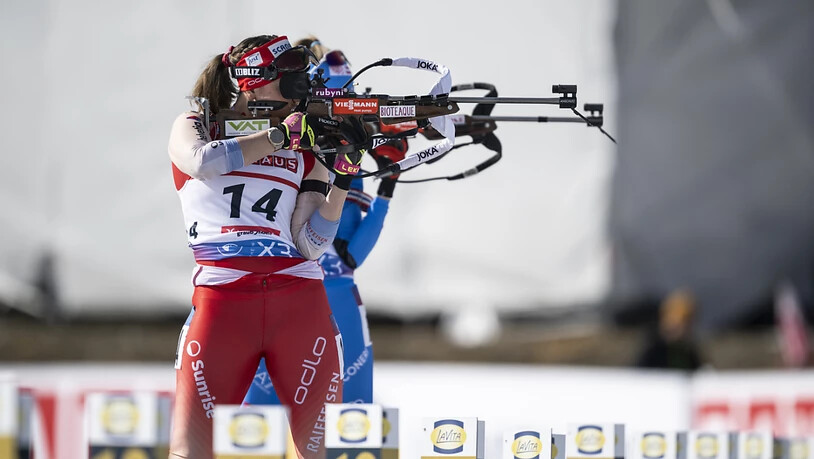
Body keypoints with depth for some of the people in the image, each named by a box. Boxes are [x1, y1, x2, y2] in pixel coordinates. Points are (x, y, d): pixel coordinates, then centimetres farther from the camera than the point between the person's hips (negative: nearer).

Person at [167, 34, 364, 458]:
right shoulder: (195, 127, 12)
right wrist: (281, 135, -8)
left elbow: (309, 244, 6)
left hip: (300, 303, 2)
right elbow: (204, 161, -13)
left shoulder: (306, 151, 16)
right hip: (221, 300, -2)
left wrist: (343, 180, -5)